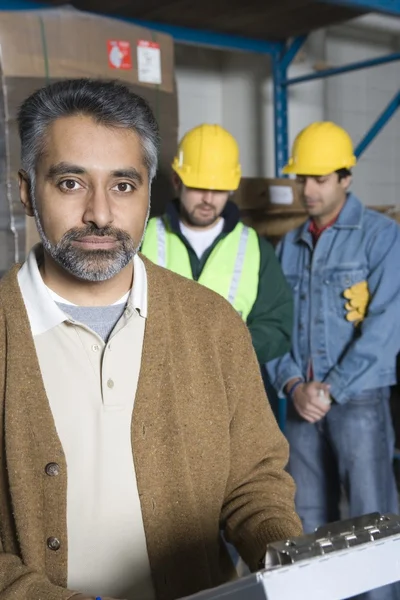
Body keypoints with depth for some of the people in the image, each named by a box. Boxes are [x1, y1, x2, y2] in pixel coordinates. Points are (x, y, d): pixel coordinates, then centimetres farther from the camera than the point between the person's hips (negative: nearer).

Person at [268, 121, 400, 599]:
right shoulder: (288, 247, 12)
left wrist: (331, 389, -14)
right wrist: (293, 386, -6)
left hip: (359, 398, -5)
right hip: (301, 401, 5)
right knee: (309, 519, 12)